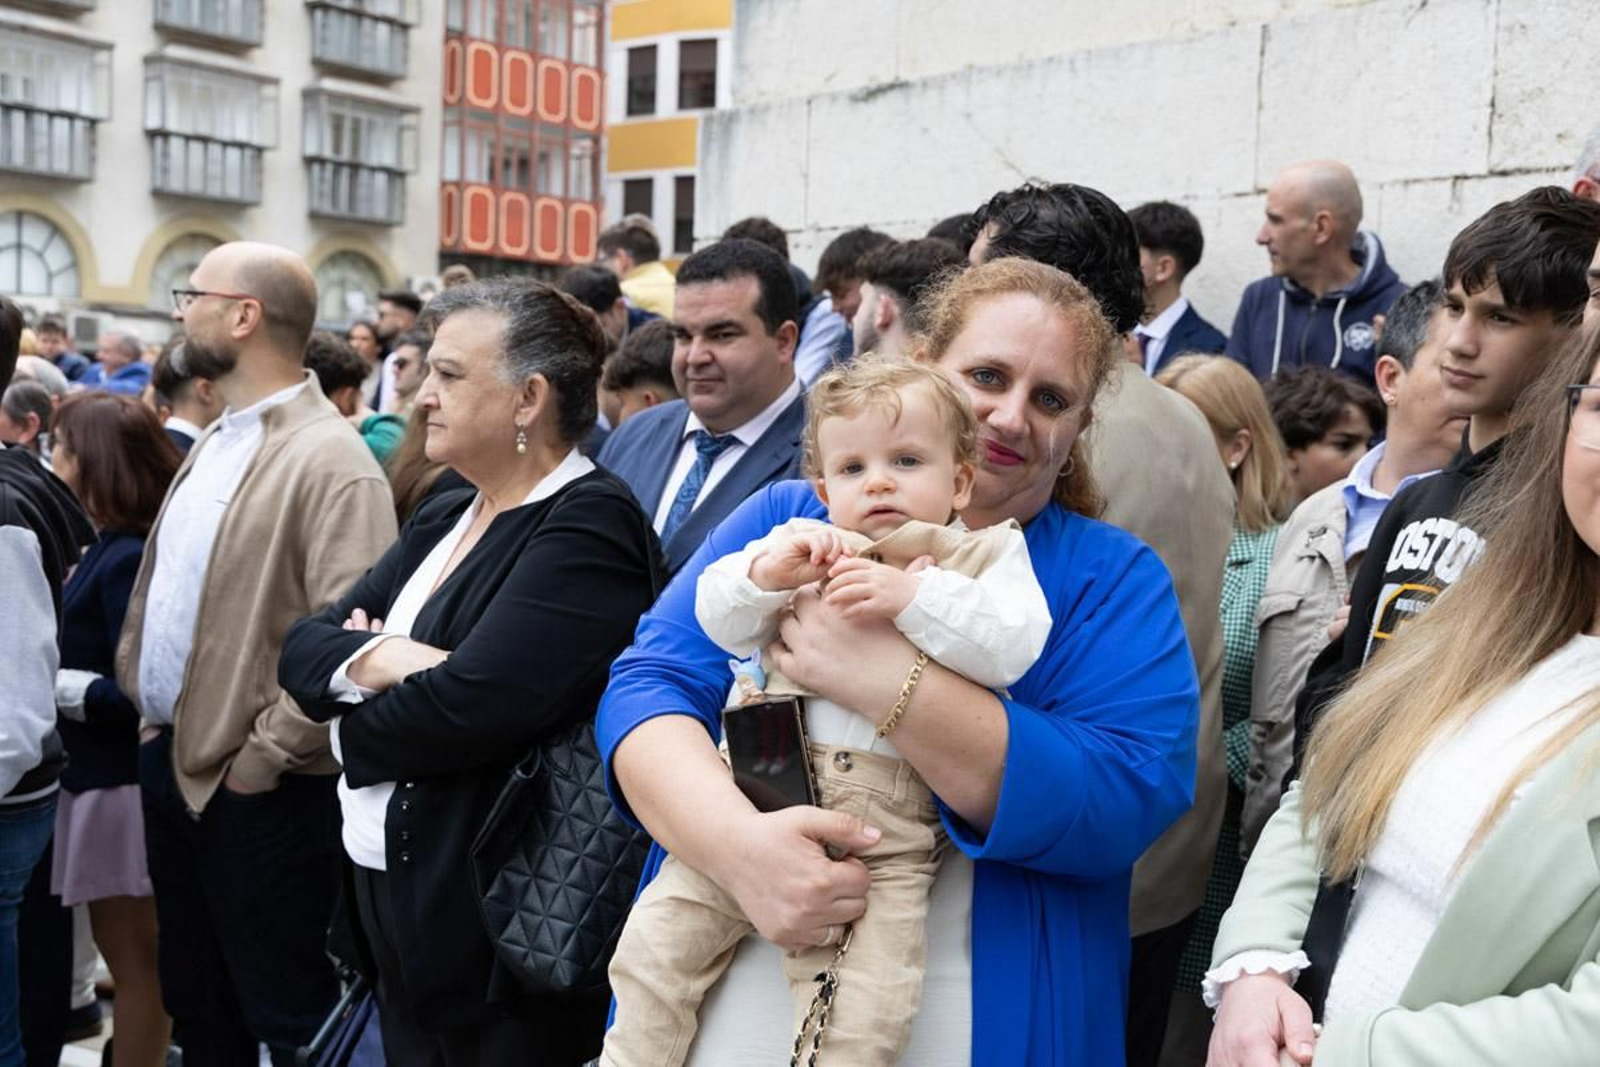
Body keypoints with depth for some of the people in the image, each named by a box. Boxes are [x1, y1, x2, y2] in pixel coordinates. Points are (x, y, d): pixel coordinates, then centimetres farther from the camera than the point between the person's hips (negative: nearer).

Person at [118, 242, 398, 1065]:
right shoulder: (214, 444, 12)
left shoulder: (329, 458, -18)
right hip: (171, 761, 9)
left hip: (255, 786, -9)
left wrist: (262, 758, -21)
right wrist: (149, 711, 11)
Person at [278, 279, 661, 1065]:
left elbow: (466, 706, -26)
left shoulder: (588, 524, -17)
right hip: (391, 903, 8)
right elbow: (304, 642, 6)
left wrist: (353, 715, -7)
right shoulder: (442, 519, 10)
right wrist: (376, 658, -16)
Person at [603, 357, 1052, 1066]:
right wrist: (769, 570, -14)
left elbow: (1012, 647, -11)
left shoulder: (990, 552, 5)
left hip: (888, 835, -3)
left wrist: (911, 597, -21)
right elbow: (718, 620, 5)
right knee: (656, 941, 1)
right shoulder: (805, 546, 13)